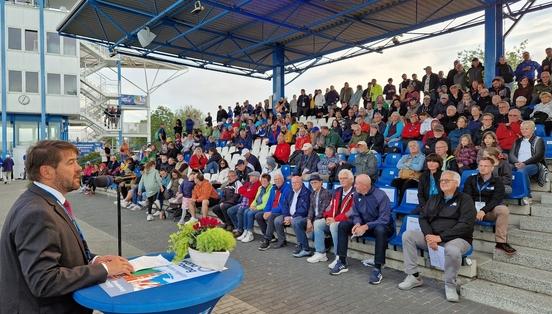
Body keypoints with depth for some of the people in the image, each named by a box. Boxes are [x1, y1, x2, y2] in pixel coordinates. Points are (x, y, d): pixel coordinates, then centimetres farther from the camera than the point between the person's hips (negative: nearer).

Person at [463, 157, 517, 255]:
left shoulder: (497, 181, 11)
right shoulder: (471, 179, 16)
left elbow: (496, 199, -4)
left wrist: (483, 210, -21)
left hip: (489, 210, 0)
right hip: (473, 208, 0)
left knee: (503, 209, -31)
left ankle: (501, 242, -25)